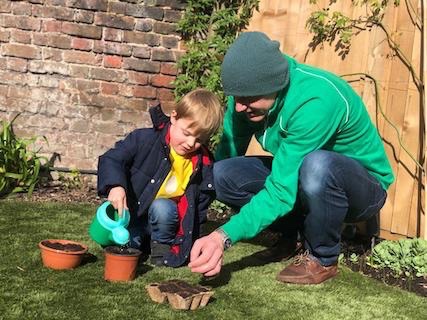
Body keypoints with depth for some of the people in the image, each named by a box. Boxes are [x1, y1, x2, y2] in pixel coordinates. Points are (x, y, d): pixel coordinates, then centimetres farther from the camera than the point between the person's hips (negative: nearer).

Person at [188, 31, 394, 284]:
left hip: (363, 187, -6)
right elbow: (225, 154, -12)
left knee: (316, 165, -41)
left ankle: (323, 258, -13)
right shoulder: (250, 91, -14)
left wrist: (225, 237, -45)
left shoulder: (317, 100, -34)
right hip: (298, 177, 6)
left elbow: (282, 191, -37)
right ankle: (297, 233, 5)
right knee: (224, 174, -18)